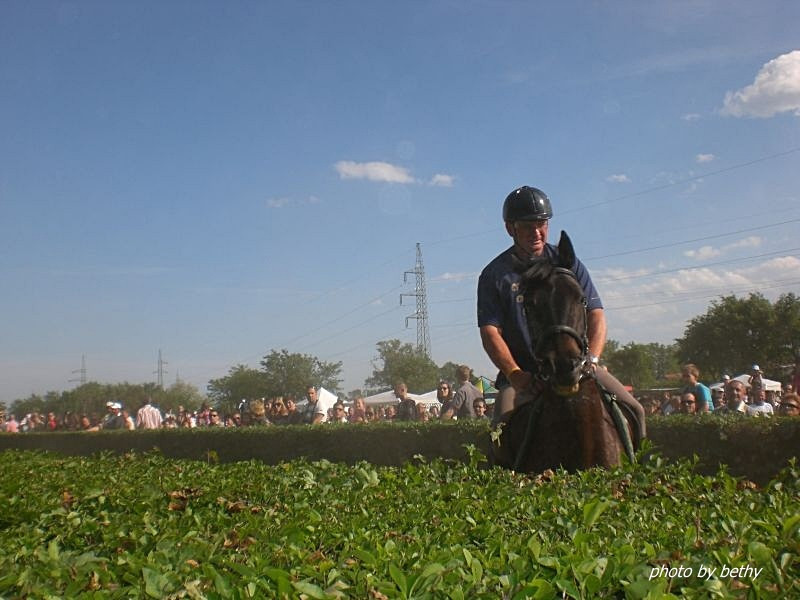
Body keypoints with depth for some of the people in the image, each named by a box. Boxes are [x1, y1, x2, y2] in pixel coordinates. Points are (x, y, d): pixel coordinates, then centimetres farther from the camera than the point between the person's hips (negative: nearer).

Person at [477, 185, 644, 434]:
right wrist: (514, 374, -23)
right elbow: (490, 332, -7)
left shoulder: (567, 262, 8)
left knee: (633, 410, -14)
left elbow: (596, 314, 1)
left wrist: (591, 359, -17)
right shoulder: (494, 275, 1)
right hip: (523, 374, -2)